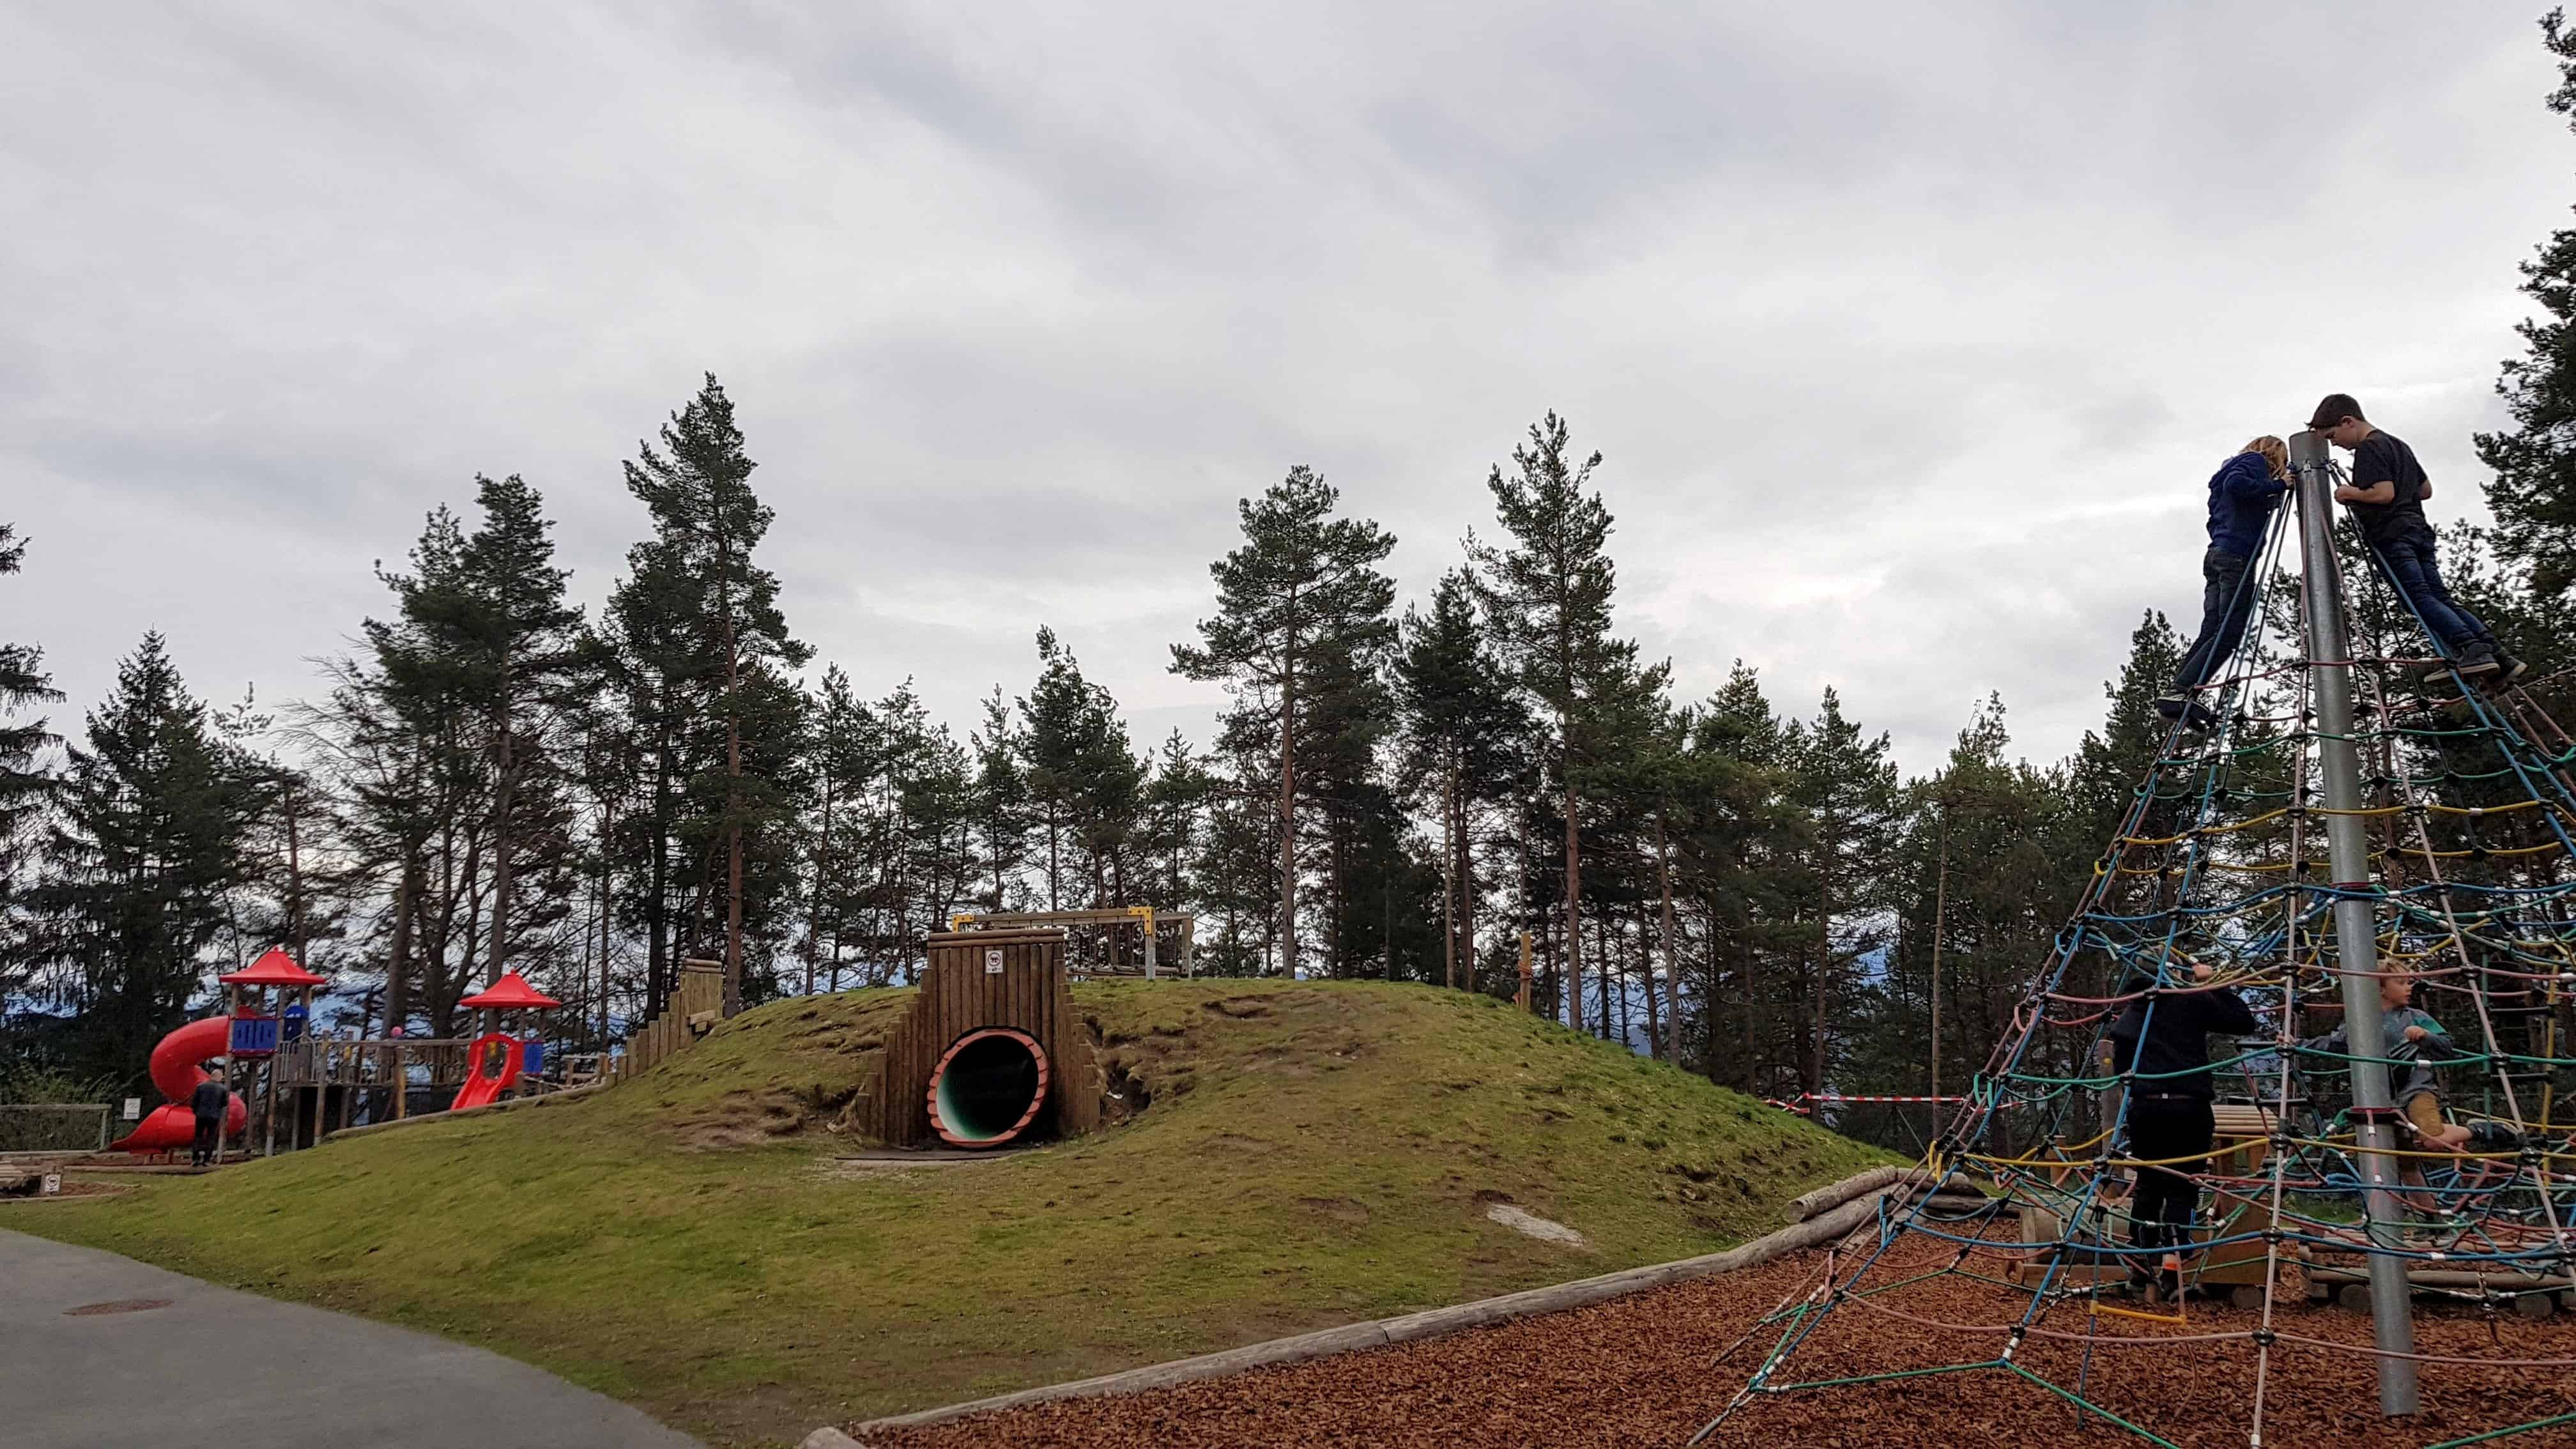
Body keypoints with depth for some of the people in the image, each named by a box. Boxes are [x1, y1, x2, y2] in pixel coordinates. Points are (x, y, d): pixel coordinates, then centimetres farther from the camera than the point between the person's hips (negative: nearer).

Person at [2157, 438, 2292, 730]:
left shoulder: (2231, 467, 31)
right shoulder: (2256, 460, 6)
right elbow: (2236, 483, -16)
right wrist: (2277, 485, -8)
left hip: (2216, 554, 9)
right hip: (2237, 555, -9)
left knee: (2212, 630, 0)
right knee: (2229, 632, -14)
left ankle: (2178, 695, -11)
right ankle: (2182, 692, -25)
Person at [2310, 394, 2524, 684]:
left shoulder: (2368, 448, -5)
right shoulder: (2398, 444, 26)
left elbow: (2383, 494, -16)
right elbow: (2426, 490, 30)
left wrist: (2350, 493, -2)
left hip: (2392, 537, -9)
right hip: (2420, 531, 9)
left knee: (2420, 598, -17)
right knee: (2440, 597, 3)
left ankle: (2471, 649, -31)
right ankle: (2499, 657, -4)